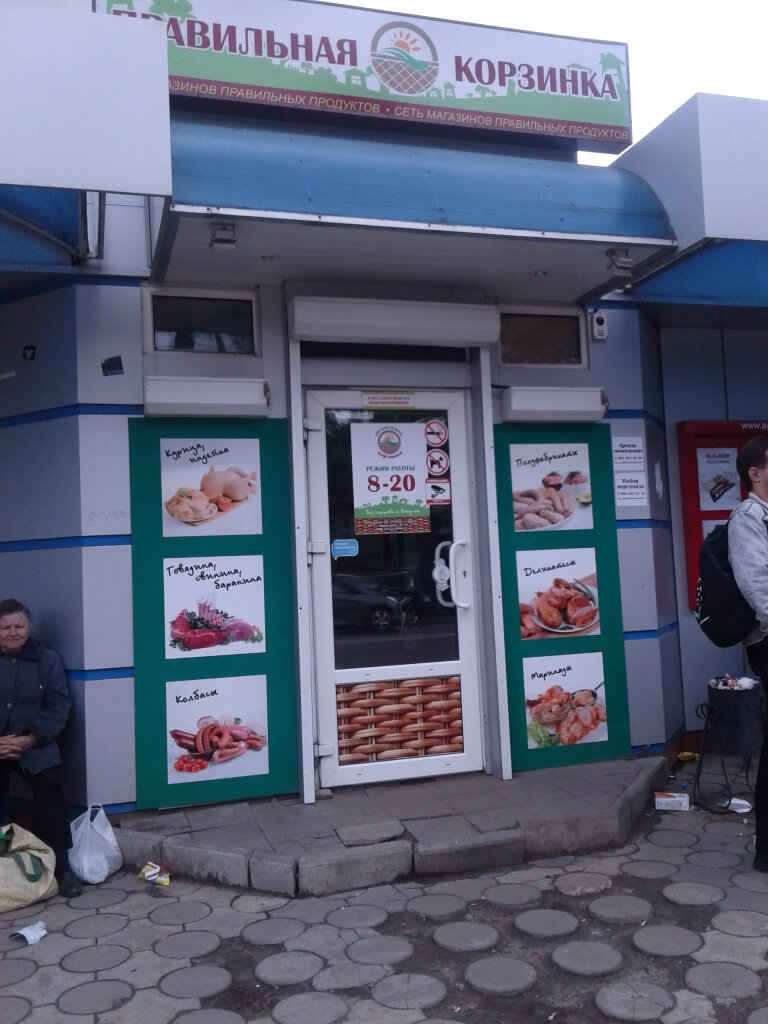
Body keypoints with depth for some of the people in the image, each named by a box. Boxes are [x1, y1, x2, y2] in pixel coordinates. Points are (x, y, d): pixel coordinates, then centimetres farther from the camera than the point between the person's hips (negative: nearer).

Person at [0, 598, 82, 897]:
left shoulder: (47, 658, 0)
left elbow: (59, 705, -4)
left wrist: (31, 738, -18)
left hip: (34, 743, -1)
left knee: (50, 789, -20)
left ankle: (61, 866, -12)